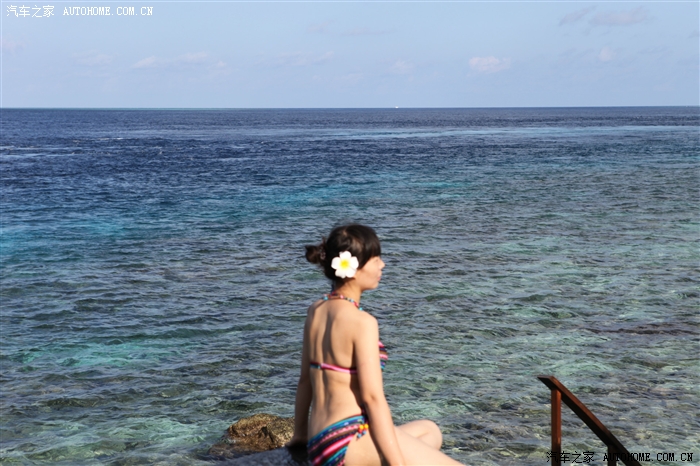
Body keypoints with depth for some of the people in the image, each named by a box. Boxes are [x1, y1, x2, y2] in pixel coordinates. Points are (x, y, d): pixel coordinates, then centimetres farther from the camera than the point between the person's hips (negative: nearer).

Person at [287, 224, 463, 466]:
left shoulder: (316, 311, 10)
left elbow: (305, 379, 18)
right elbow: (372, 397, -19)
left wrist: (300, 433, 30)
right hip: (350, 440, -9)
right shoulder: (362, 322, -14)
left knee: (429, 430, 29)